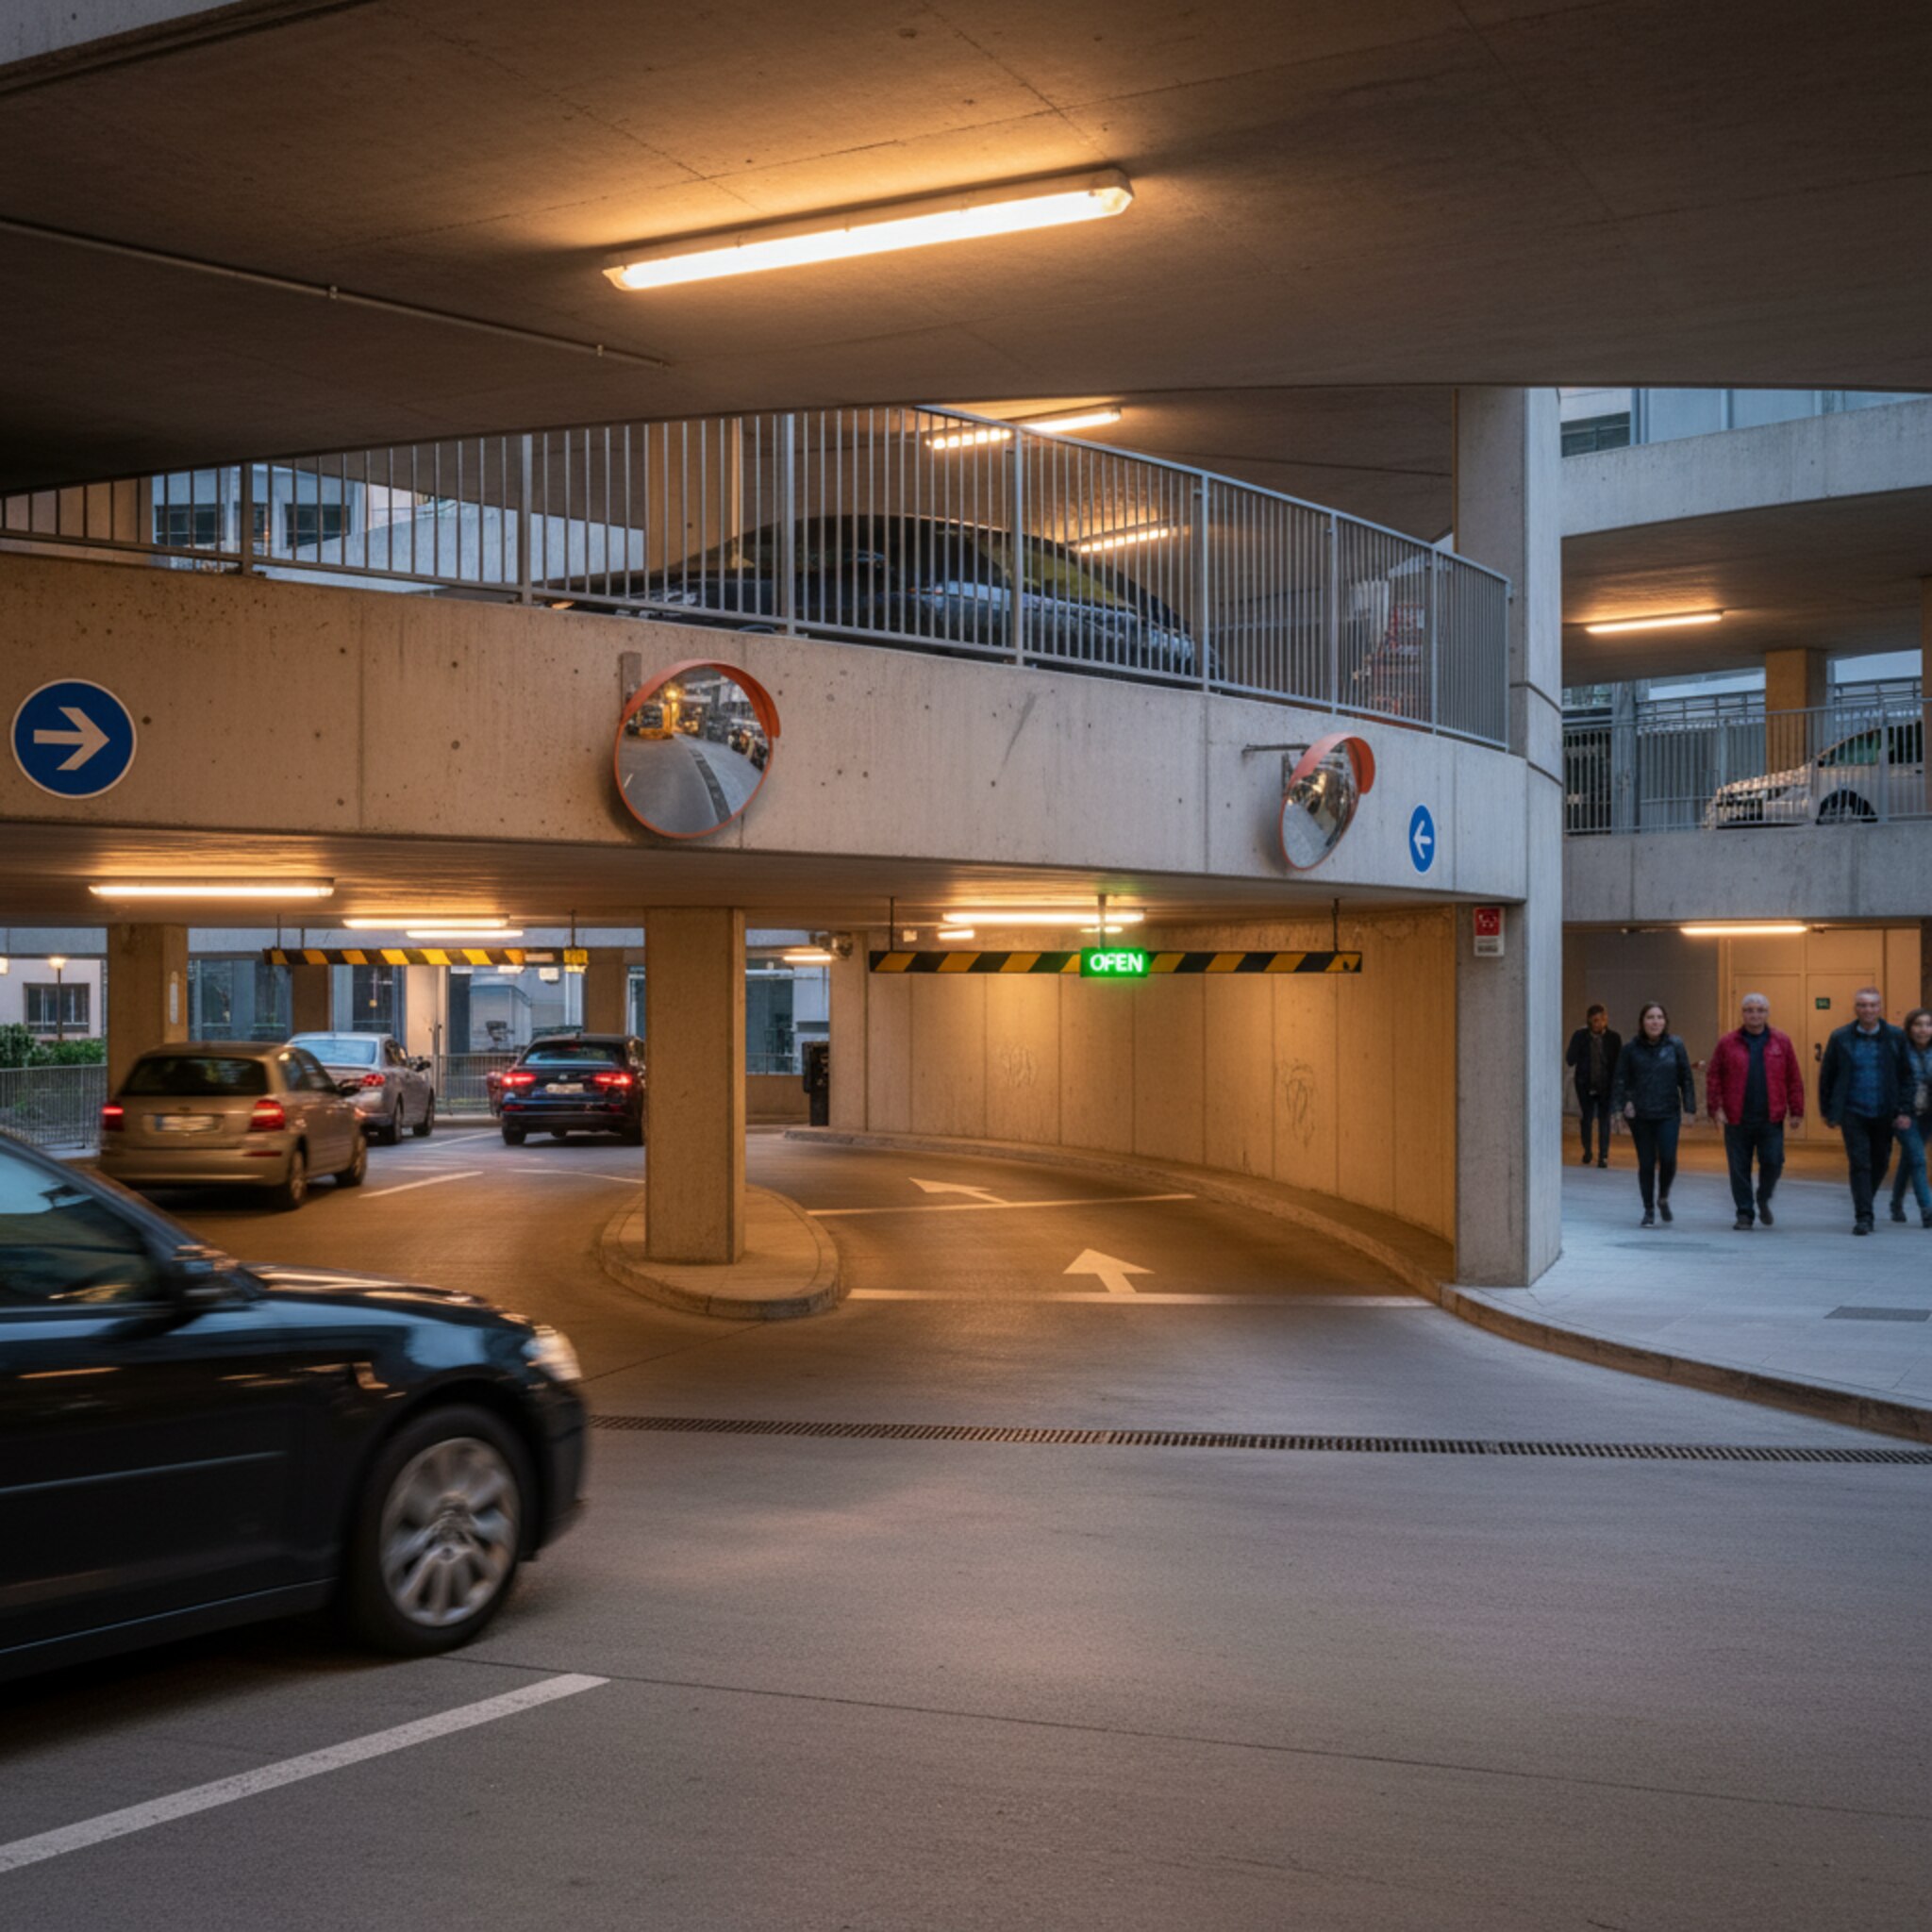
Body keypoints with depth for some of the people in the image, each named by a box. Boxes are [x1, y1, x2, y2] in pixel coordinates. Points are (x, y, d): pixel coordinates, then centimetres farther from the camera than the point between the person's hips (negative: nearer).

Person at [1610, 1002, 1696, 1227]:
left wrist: (1688, 1107, 0)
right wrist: (1620, 1107, -4)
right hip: (1639, 1115, 0)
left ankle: (1663, 1198, 18)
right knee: (1646, 1163, 2)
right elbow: (1620, 1080, 3)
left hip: (1668, 1113, 0)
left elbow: (1686, 1078, 5)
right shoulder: (1631, 1048, 0)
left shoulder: (1675, 1045, 1)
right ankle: (1649, 1210, 15)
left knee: (1668, 1160, -10)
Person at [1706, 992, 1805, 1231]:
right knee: (1739, 1168, 2)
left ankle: (1763, 1199, 25)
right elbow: (1713, 1077, 4)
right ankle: (1745, 1213, 14)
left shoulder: (1781, 1042, 6)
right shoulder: (1728, 1043, 4)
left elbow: (1794, 1079, 5)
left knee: (1773, 1162, -4)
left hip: (1771, 1119, 0)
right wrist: (1716, 1108, -4)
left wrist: (1796, 1110, 1)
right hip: (1737, 1119, 0)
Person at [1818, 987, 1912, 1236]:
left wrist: (1905, 1111, -5)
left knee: (1879, 1164, 11)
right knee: (1860, 1164, -9)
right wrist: (1828, 1111, 6)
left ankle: (1862, 1205, 32)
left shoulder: (1896, 1037, 2)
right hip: (1853, 1113, -2)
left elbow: (1906, 1077, 3)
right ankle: (1863, 1216, -8)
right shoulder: (1841, 1038, 1)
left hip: (1884, 1114, 2)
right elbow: (1826, 1076, 7)